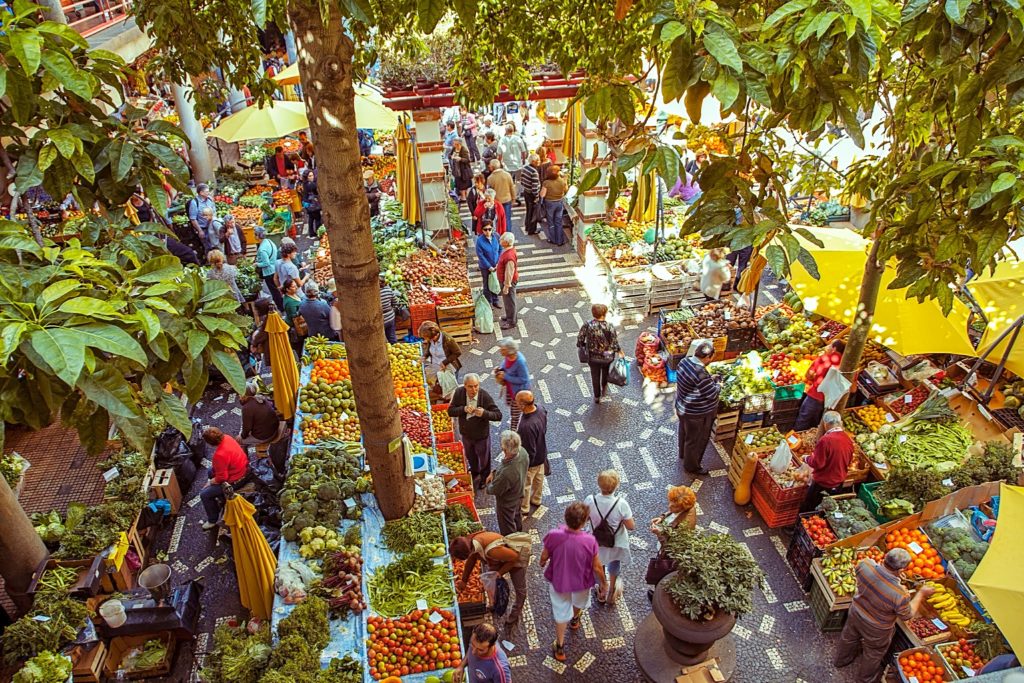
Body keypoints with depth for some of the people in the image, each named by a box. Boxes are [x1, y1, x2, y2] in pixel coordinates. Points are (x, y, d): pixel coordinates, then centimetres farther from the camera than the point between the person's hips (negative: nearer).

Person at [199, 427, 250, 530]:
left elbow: (221, 478, -25)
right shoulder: (226, 437, -11)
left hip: (235, 480, -9)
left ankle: (212, 520, 18)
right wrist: (214, 466, 8)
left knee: (204, 494, 1)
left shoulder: (220, 455, -35)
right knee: (211, 471, 31)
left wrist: (210, 483, -6)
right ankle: (220, 496, 46)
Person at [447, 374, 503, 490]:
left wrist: (484, 413, -42)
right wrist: (463, 409, -32)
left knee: (484, 459, 21)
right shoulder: (459, 393, -20)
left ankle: (484, 478, 50)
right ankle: (475, 473, 59)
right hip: (466, 434, 3)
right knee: (470, 457, 30)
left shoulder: (485, 396, -29)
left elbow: (498, 415, -24)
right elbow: (450, 411, -13)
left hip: (481, 435, -3)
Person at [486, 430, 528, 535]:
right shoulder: (522, 452, -27)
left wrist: (488, 484, -5)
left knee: (507, 529, 24)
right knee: (516, 515, 37)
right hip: (518, 494, 7)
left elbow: (493, 490, -26)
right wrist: (494, 473, -10)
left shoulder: (506, 474, -48)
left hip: (507, 502, -7)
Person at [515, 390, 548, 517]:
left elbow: (529, 452, -31)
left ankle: (524, 509, 43)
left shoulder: (527, 426, -44)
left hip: (531, 460, -7)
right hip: (541, 454, 7)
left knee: (524, 485, 19)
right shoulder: (540, 410, -19)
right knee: (538, 478, 31)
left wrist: (524, 467, -16)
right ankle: (536, 500, 56)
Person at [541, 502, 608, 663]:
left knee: (561, 612, 24)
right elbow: (597, 567, -18)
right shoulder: (589, 541, -33)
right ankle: (574, 619, 64)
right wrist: (604, 583, 2)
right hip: (581, 581, 0)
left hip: (558, 581, 0)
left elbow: (544, 556, -12)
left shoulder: (553, 536, -31)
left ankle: (560, 648, 37)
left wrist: (542, 563, 13)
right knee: (579, 601, 35)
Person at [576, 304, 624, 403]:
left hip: (593, 357, 0)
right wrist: (621, 352, 2)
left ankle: (597, 397, 39)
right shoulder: (609, 327, -24)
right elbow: (615, 344, -18)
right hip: (607, 357, 0)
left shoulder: (587, 326, -20)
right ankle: (604, 390, 55)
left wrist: (586, 346, 8)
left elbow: (579, 342, -14)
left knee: (595, 377, 23)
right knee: (605, 373, 31)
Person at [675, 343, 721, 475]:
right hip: (696, 413, -9)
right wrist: (718, 386, -6)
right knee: (695, 439, 14)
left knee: (685, 431, 32)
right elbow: (712, 394, -26)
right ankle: (691, 466, 35)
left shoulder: (685, 360, -9)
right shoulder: (700, 372, -36)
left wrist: (710, 379, 4)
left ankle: (683, 453, 56)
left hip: (683, 407, 9)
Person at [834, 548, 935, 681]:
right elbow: (907, 615, -18)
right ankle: (864, 679, 56)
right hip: (876, 630, -4)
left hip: (855, 614, 4)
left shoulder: (865, 565, -32)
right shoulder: (899, 595, -42)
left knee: (849, 639, 35)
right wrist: (921, 594, -8)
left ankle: (841, 660, 63)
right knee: (873, 655, 29)